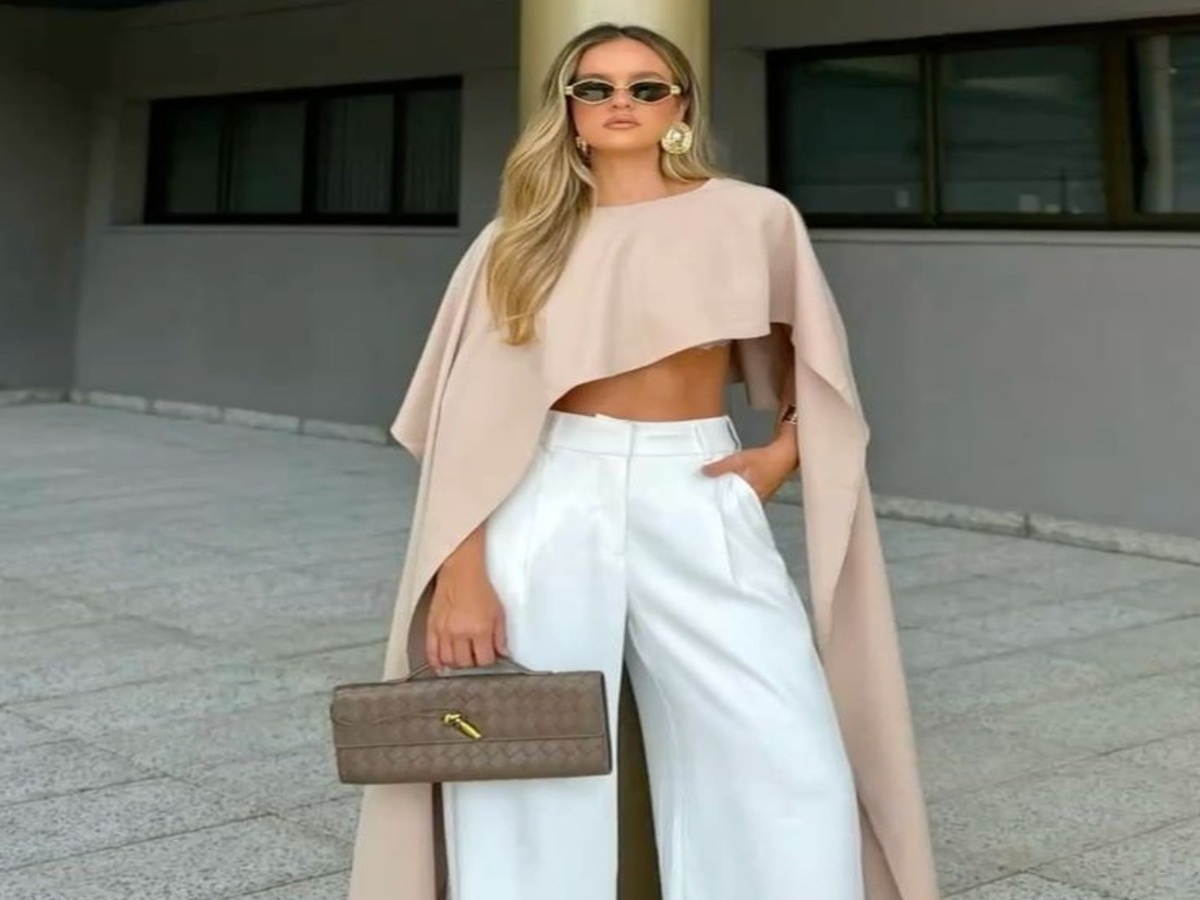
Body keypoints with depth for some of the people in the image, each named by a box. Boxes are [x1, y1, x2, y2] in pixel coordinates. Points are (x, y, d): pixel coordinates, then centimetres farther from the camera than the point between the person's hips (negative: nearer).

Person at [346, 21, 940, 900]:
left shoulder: (753, 217, 6)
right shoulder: (522, 237, 7)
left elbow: (816, 367, 18)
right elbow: (470, 414, 0)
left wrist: (780, 457, 0)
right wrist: (461, 571, -10)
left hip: (698, 500, 0)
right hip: (547, 499, 0)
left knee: (790, 772, -9)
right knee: (523, 780, -2)